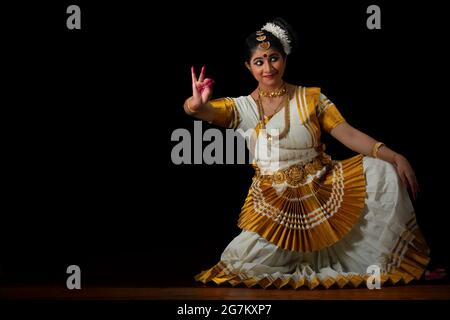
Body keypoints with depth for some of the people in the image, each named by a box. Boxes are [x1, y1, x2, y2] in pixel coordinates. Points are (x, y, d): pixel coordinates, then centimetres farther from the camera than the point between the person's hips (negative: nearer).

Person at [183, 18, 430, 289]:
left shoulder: (311, 97, 4)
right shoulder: (242, 107, 1)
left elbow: (349, 134, -3)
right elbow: (205, 111, -16)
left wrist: (394, 156, -18)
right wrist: (196, 104, -43)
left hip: (324, 189, 1)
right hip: (274, 203, -1)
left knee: (382, 171, -19)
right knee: (239, 264, -20)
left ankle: (386, 264, -7)